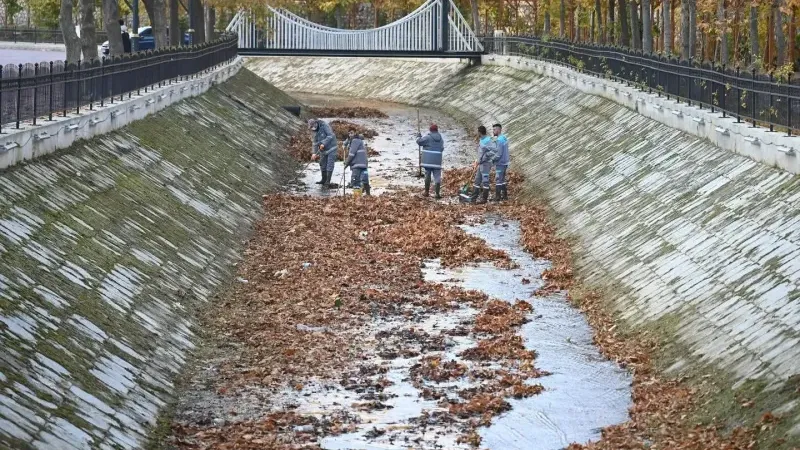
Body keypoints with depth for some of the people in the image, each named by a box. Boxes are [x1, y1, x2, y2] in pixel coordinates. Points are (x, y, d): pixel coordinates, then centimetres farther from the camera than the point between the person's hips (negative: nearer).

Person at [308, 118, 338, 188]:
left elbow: (331, 136, -25)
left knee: (330, 164, -8)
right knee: (322, 164, 11)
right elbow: (315, 142, 7)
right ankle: (324, 180, 24)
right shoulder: (315, 131, 4)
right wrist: (314, 153, -3)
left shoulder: (324, 126, -18)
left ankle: (328, 182, -8)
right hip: (323, 149, 8)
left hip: (331, 148, -8)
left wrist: (323, 143, -31)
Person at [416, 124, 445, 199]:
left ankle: (427, 192, 14)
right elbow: (442, 148, 14)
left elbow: (419, 141, -5)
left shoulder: (427, 137, -8)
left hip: (428, 160, -2)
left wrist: (418, 136, 14)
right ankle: (437, 193, -5)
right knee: (437, 176, 2)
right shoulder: (440, 139, 7)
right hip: (437, 161, 2)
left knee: (427, 175, 10)